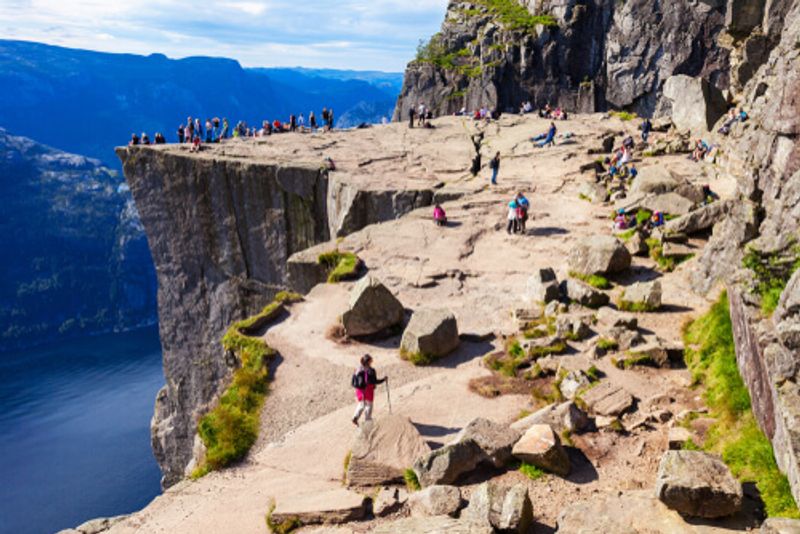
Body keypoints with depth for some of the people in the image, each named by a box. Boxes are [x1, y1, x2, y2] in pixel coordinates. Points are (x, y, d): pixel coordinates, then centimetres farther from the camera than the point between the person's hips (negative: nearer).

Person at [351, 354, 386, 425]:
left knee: (361, 405, 20)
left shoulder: (358, 370, 1)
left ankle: (355, 417, 0)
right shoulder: (371, 371, -16)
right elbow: (374, 381, -16)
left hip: (359, 390, 5)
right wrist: (384, 379, -4)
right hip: (368, 390, -5)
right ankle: (367, 421, 19)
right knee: (368, 405, 12)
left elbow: (353, 382, 4)